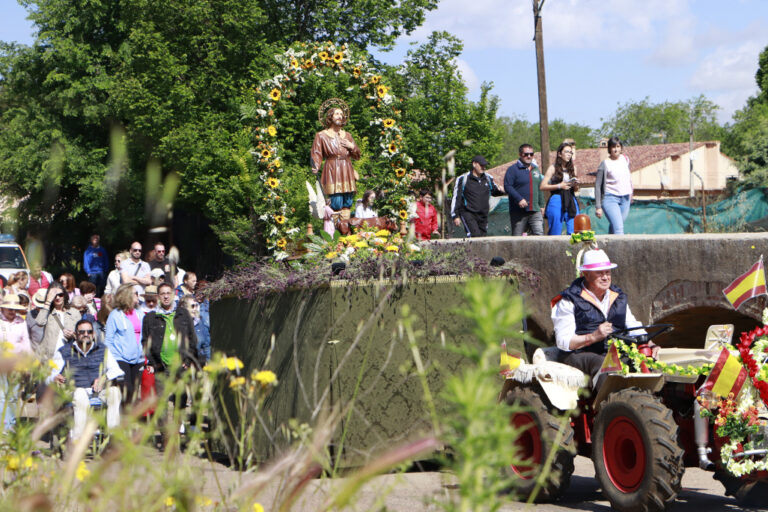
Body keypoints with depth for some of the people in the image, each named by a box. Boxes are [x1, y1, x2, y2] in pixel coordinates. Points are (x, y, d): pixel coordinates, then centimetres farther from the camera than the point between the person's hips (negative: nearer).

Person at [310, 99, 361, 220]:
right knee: (336, 204, -14)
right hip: (332, 173, -5)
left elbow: (357, 156, 20)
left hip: (347, 173, 5)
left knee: (347, 204, 1)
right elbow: (316, 154, -4)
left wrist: (352, 146, 1)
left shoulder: (347, 135, 17)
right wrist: (315, 167, -21)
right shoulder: (321, 136, 3)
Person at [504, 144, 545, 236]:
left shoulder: (535, 169, 19)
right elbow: (507, 186, -11)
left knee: (539, 234, -9)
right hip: (518, 211, -5)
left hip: (535, 211, 5)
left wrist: (541, 205, 22)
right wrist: (519, 199, -21)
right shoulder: (513, 169, -1)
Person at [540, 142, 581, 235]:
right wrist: (559, 186, -10)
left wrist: (576, 185, 0)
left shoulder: (573, 169, 15)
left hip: (571, 202, 4)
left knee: (573, 232, -7)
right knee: (555, 232, -2)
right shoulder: (553, 168, 2)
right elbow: (542, 186, -3)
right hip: (556, 202, -4)